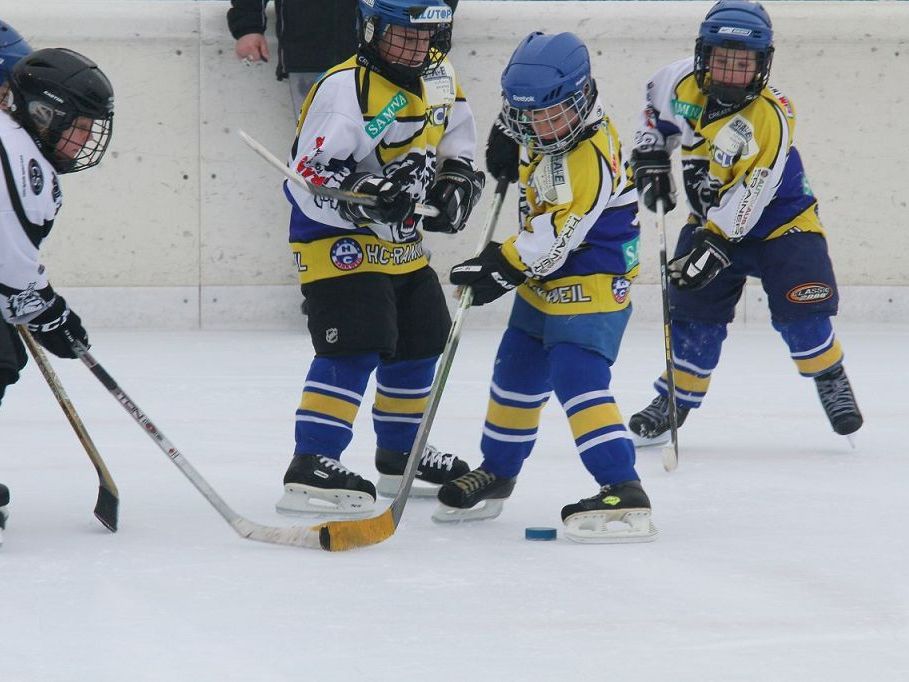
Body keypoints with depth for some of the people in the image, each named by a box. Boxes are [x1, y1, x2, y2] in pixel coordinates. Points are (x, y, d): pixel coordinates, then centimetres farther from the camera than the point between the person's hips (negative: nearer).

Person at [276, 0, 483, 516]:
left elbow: (456, 134, 21)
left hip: (401, 241, 9)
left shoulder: (439, 78, 3)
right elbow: (309, 180, -26)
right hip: (337, 240, -9)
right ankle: (311, 469, -21)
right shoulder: (348, 90, -23)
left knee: (420, 341, 18)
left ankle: (401, 455, 37)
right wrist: (365, 197, -39)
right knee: (355, 347, -20)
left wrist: (457, 181, 3)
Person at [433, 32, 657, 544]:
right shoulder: (545, 132, -4)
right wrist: (508, 139, 12)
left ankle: (622, 492, -29)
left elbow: (554, 237, -29)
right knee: (517, 372, 19)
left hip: (593, 280, -10)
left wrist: (503, 267, -21)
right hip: (547, 278, 10)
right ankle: (496, 473, 37)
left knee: (576, 377, -22)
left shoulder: (591, 159, -29)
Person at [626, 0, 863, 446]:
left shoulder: (770, 117, -29)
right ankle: (675, 399, 16)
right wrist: (650, 157, 4)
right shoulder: (683, 85, -15)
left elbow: (751, 195, -31)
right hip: (710, 219, 4)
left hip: (779, 221, -4)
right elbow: (656, 104, 11)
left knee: (801, 313, -12)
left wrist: (716, 246, -34)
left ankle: (832, 382, 13)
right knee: (693, 312, 3)